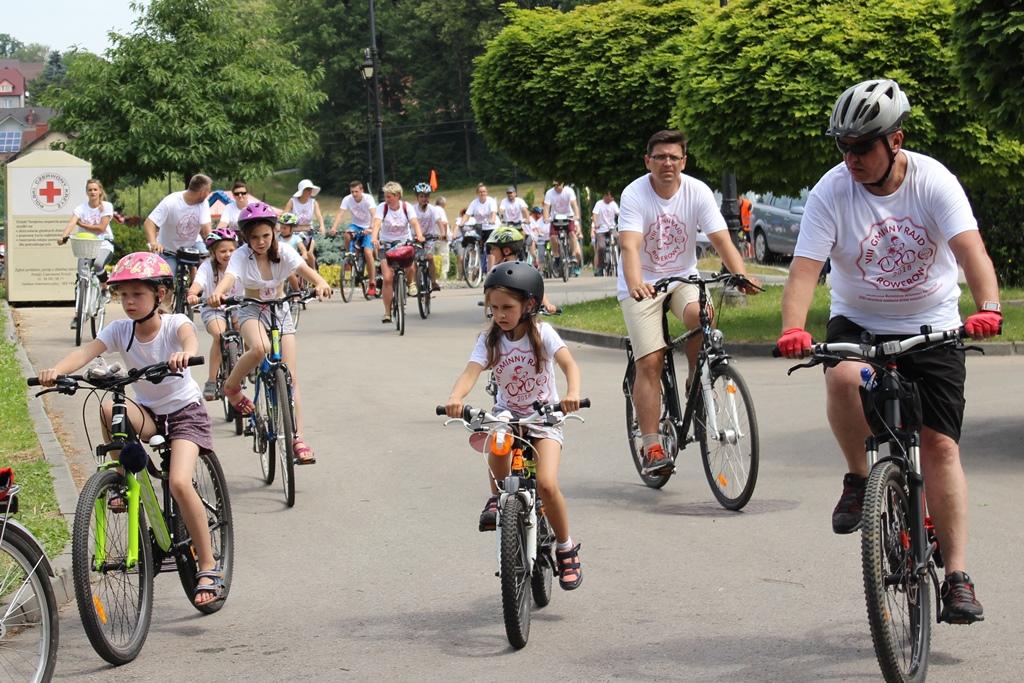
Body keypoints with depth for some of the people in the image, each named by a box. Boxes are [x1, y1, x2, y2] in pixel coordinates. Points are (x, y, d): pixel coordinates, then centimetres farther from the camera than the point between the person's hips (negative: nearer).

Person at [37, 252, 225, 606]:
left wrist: (184, 353, -65)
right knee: (109, 408, -31)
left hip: (184, 410, -3)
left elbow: (189, 337, -40)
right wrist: (56, 370, -46)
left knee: (179, 483, -25)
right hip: (147, 412, 4)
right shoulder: (120, 330, -7)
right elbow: (87, 350, -25)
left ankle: (208, 567, -12)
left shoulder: (174, 324, -15)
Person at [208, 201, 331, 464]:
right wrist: (217, 293, -60)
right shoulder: (241, 255, -17)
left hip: (280, 311, 2)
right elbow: (229, 277, -36)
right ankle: (232, 387, -9)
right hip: (252, 311, -2)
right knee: (260, 348, -37)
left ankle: (298, 438, -5)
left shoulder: (283, 252, -12)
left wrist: (320, 283, -51)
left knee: (290, 377, -7)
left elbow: (305, 268, -28)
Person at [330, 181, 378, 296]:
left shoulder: (368, 199, -19)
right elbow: (340, 214, -23)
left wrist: (371, 228, -51)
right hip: (355, 225, 3)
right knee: (347, 234, -34)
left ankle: (372, 284, -12)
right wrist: (334, 228, -40)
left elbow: (373, 215, -33)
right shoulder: (347, 199, -12)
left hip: (367, 229, -3)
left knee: (368, 253, -19)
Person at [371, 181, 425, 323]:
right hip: (386, 244, 0)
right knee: (387, 278, -11)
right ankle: (387, 312, -1)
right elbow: (377, 223, -26)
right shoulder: (383, 207, -12)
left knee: (410, 265, -28)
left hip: (404, 242, 0)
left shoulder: (406, 207, -10)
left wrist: (419, 235, -44)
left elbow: (414, 222, -24)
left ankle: (411, 282, 9)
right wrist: (375, 238, -46)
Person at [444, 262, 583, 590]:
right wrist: (455, 398, -44)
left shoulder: (542, 333, -10)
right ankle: (499, 496, -8)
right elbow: (471, 372, -21)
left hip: (544, 418, -2)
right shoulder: (489, 340, -5)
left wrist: (573, 393, -47)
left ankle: (567, 550, 0)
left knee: (546, 484, -23)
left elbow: (569, 363, -25)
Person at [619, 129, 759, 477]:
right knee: (649, 362, -13)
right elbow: (630, 246, -30)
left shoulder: (698, 192, -11)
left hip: (683, 278, 2)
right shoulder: (634, 194, -17)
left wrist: (742, 275, -38)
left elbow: (722, 240, -19)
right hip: (642, 284, -2)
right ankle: (652, 447, -10)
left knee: (700, 315, -31)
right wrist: (635, 284, -49)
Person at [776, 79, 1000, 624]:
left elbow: (970, 249, -27)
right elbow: (805, 268, -22)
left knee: (940, 446, -7)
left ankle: (957, 577, -1)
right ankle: (859, 477, -8)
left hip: (931, 327, 0)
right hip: (858, 322, 0)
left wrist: (988, 307, -46)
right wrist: (792, 329, -41)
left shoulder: (934, 182, -15)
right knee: (844, 377, -34)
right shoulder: (832, 191, -15)